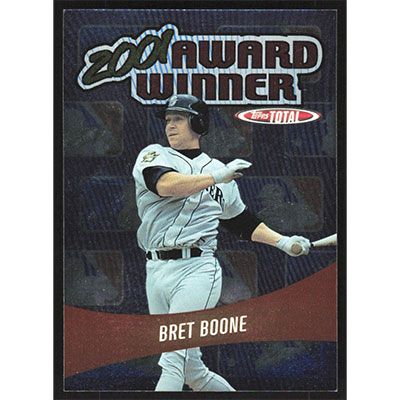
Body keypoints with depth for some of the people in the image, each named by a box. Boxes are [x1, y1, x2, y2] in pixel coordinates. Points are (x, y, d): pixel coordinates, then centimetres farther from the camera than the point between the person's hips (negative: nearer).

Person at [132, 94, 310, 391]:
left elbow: (241, 221, 25)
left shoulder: (218, 170, 16)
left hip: (197, 270, -1)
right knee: (192, 371, 8)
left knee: (173, 361, -14)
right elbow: (165, 184, -15)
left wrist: (282, 242, 16)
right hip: (156, 273, 1)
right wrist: (216, 177, -22)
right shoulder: (154, 155, 9)